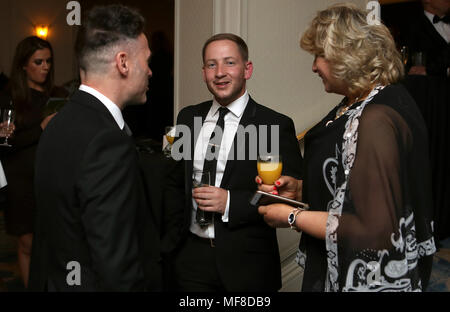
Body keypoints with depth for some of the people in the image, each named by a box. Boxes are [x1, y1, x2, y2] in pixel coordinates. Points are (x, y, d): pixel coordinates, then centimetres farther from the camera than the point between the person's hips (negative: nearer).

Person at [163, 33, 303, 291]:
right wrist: (172, 240, 7)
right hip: (190, 255, 4)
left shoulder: (276, 126, -10)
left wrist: (230, 202, -20)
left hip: (247, 263, -3)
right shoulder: (188, 118, 6)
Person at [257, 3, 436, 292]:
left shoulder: (376, 120, -25)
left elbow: (374, 230, -25)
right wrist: (299, 189, 4)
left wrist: (293, 218, -17)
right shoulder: (357, 105, 5)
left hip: (365, 279, -9)